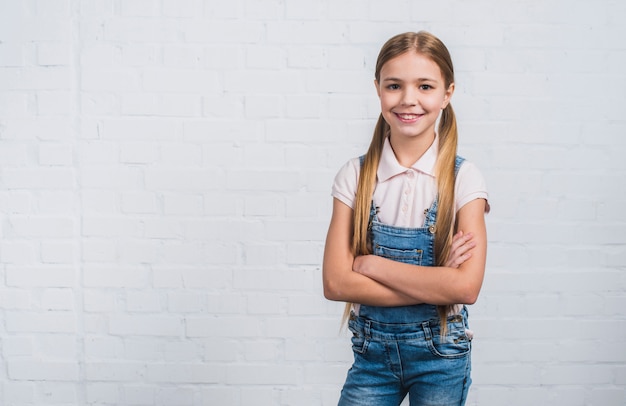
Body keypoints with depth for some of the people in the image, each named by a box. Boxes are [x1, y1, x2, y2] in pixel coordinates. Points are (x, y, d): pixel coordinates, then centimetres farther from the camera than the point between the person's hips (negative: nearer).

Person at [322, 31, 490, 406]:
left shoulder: (463, 178, -10)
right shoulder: (355, 176, -5)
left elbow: (466, 287, -20)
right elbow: (336, 282, -13)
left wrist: (371, 264, -16)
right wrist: (435, 285, -19)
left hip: (440, 351, -1)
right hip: (373, 349, 1)